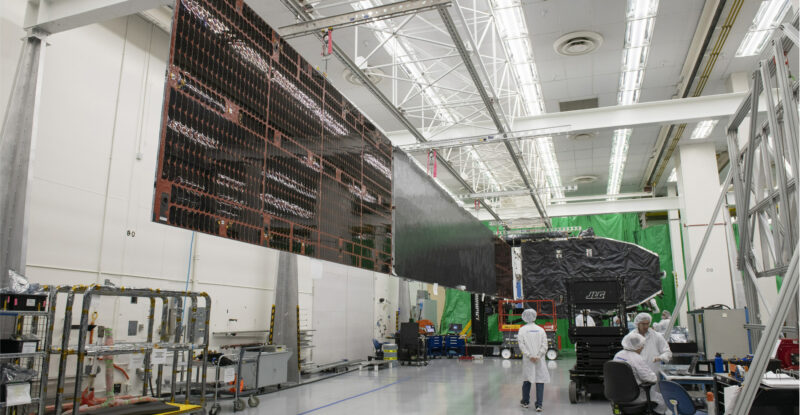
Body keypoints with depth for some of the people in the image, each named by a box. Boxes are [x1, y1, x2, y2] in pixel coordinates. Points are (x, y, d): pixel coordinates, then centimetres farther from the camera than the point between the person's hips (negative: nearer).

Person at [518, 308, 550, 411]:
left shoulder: (522, 330, -1)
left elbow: (522, 345, -10)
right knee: (540, 381, 2)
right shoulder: (541, 330, 3)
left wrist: (529, 356, -11)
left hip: (527, 360, 0)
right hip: (540, 360, 0)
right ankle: (539, 404, -3)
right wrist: (538, 356, -9)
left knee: (527, 380, 14)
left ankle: (525, 401, 27)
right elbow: (544, 345, -5)